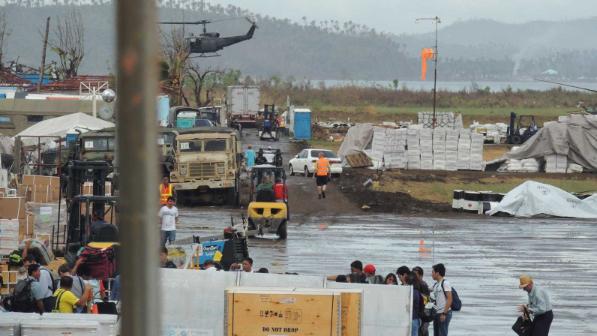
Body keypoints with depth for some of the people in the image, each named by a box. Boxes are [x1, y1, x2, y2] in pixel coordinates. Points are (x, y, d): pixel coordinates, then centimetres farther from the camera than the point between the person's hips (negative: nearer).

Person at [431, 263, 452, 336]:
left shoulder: (445, 283, -10)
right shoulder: (435, 284, 14)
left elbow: (449, 299, -16)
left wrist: (444, 313, -18)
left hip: (444, 314, -9)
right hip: (436, 314, 9)